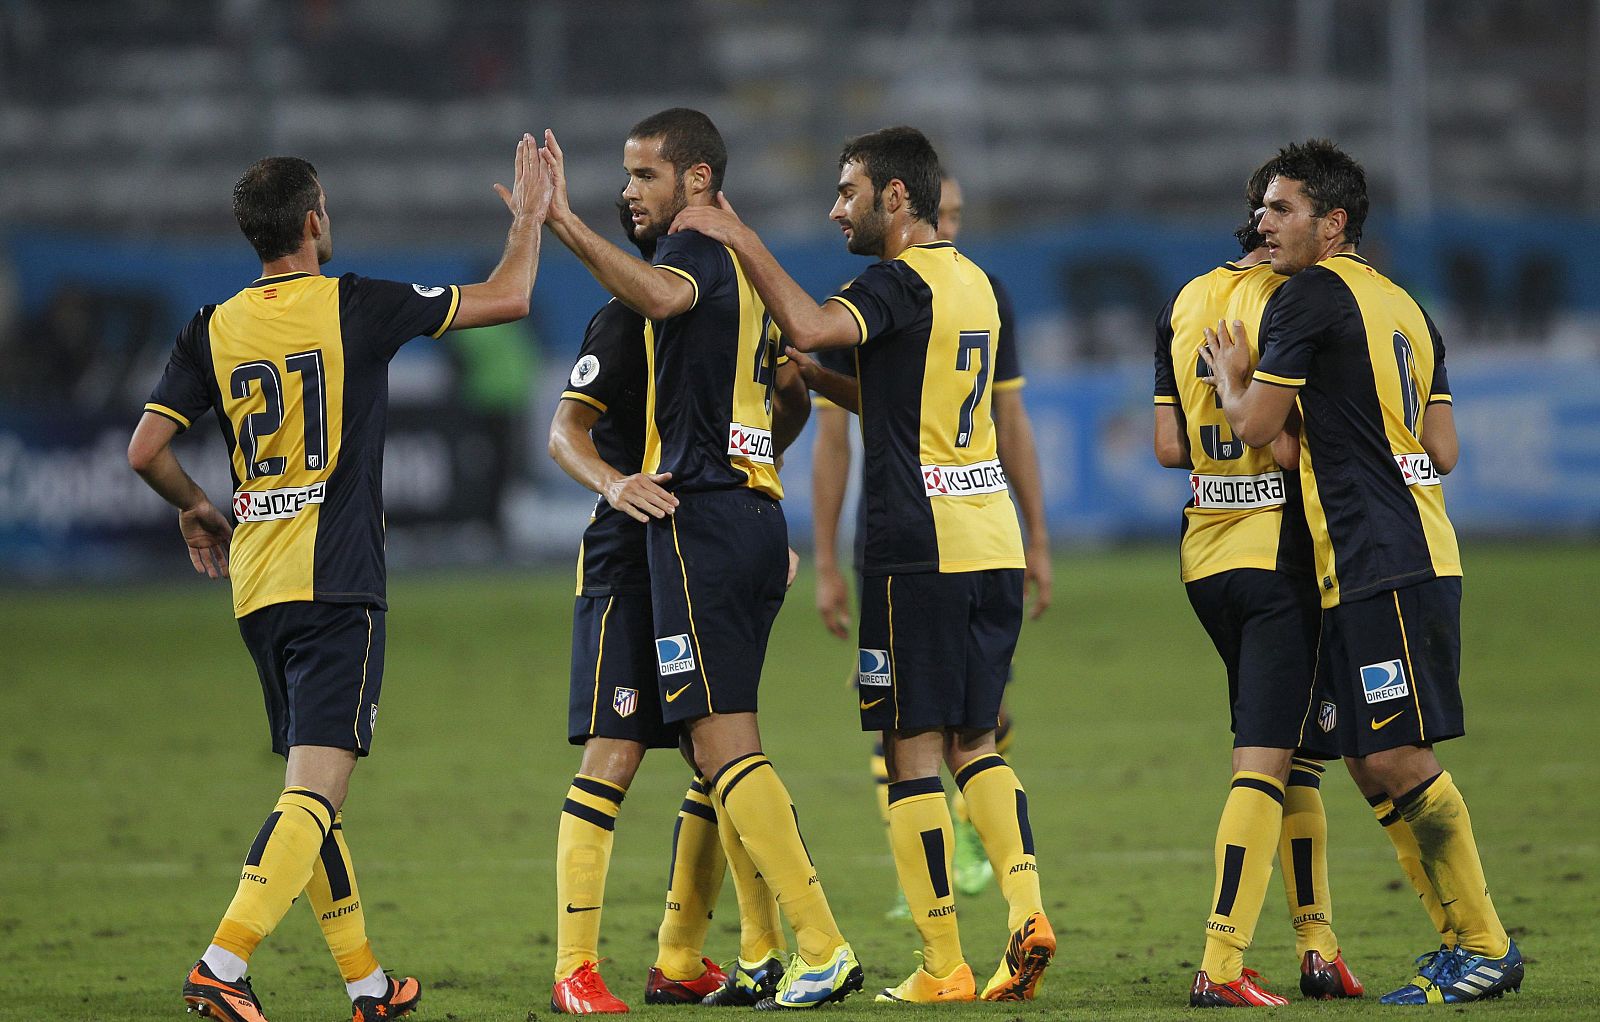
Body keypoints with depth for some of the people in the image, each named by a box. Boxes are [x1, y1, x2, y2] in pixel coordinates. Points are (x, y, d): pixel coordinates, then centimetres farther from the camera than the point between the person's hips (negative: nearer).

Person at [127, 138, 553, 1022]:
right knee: (316, 789, -11)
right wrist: (530, 214, 20)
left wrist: (195, 510, 22)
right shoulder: (355, 307, -5)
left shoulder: (213, 330, 5)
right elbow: (507, 298, 3)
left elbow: (145, 450, 2)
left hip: (255, 587, 6)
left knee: (309, 785, 15)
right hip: (336, 584, -6)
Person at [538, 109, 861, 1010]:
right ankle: (767, 956, 13)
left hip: (700, 520, -10)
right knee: (729, 743, 14)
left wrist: (566, 226, -41)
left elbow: (662, 294, -36)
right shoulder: (746, 265, 18)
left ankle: (824, 947, -14)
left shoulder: (699, 251, -10)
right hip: (755, 513, 10)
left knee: (723, 743, -10)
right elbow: (793, 400, 28)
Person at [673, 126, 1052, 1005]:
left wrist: (741, 240, -19)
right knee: (973, 742, 13)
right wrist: (819, 381, 21)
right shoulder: (973, 282, 17)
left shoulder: (901, 281, -11)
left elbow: (809, 327, -28)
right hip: (992, 541, 8)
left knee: (913, 751, -3)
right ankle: (1026, 909, -5)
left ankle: (942, 967, -4)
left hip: (918, 548, -8)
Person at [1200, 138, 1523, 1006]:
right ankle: (1466, 942, 13)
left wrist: (1230, 376, 11)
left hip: (1378, 566, -10)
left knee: (1400, 758, -8)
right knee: (1371, 765, 11)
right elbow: (1442, 451, 18)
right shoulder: (1404, 307, 18)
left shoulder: (1309, 298, -8)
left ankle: (1486, 949, -5)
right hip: (1414, 554, 10)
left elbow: (1255, 426, -9)